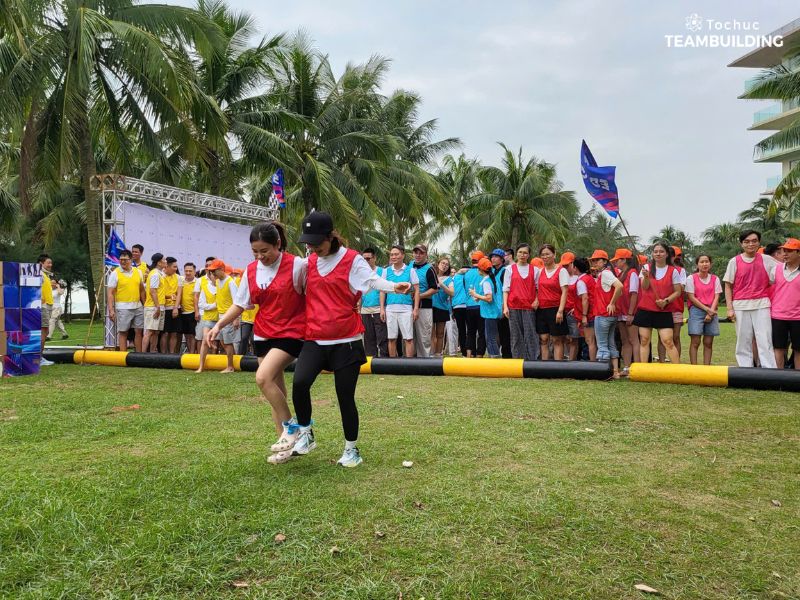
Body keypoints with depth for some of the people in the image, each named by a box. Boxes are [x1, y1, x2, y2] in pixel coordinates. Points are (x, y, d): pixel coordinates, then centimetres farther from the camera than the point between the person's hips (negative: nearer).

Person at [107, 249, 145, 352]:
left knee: (138, 332, 6)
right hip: (123, 308, -4)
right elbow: (110, 293, -7)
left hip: (138, 307, 4)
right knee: (123, 333, 2)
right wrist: (111, 310, -14)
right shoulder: (115, 273, -3)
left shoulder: (138, 272, 9)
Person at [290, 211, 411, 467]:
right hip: (314, 340, 4)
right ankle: (305, 433, 7)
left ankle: (351, 449, 20)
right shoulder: (309, 262, 12)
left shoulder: (352, 259, -4)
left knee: (345, 396, 1)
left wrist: (393, 286, -31)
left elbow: (372, 280, -13)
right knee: (299, 382, -17)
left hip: (346, 341, -4)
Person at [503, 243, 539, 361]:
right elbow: (506, 289, 5)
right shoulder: (510, 269, 9)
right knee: (516, 336, 3)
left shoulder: (534, 269, 10)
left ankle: (532, 361, 1)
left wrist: (537, 300, -6)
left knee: (530, 335, -3)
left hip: (529, 307, 0)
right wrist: (505, 306, -3)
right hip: (514, 307, 0)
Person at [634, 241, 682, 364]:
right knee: (644, 340, 3)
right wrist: (646, 276, -24)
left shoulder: (673, 271, 1)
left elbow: (678, 292, 3)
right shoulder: (646, 268, 4)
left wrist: (666, 301, -13)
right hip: (645, 310, 2)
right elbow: (644, 287, -5)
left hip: (664, 311, -1)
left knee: (668, 341, -8)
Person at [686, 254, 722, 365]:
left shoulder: (715, 279, 10)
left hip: (711, 311, 3)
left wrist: (711, 312, -10)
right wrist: (707, 309, -11)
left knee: (708, 342, 3)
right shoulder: (691, 278, 1)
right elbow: (691, 297, -4)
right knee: (695, 341, -7)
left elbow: (716, 297, 4)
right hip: (696, 311, -3)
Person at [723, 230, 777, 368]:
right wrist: (730, 308, -2)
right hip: (740, 306, 0)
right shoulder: (734, 261, 3)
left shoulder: (767, 260, 6)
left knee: (765, 341, -2)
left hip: (762, 305, 0)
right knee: (743, 341, 5)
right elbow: (728, 286, 4)